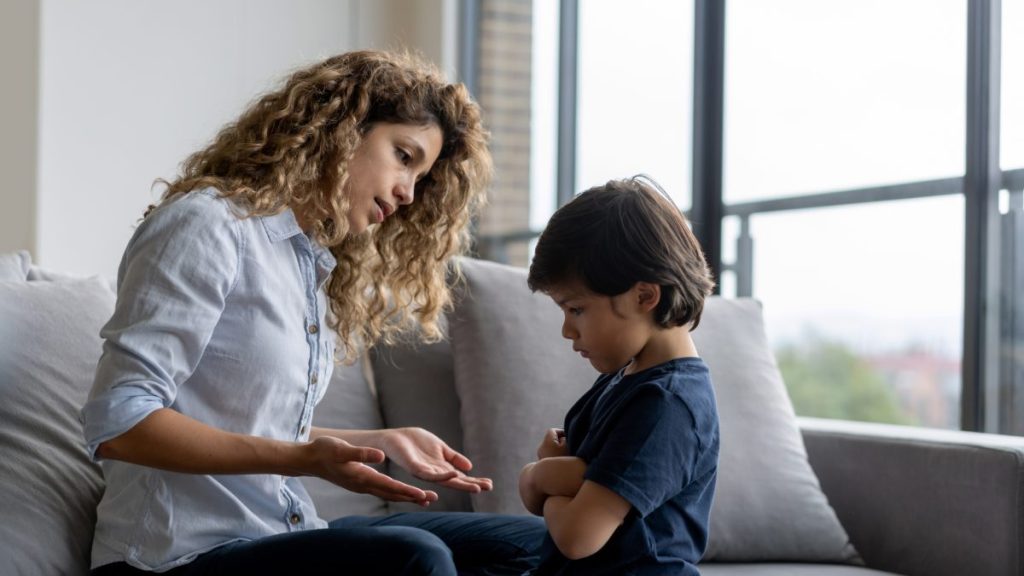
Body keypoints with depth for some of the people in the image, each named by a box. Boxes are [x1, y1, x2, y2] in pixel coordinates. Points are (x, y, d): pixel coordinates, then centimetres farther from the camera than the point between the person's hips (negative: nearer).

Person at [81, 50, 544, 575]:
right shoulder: (206, 226, -10)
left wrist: (380, 441, 6)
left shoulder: (316, 263, 17)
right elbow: (116, 420, -19)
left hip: (284, 533, 9)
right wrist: (303, 459, -25)